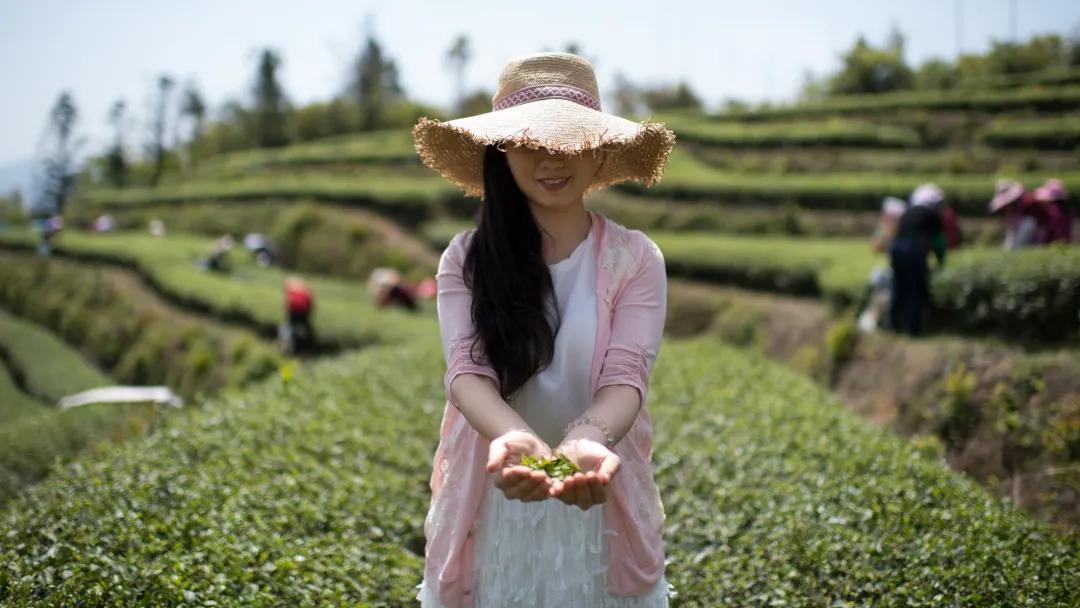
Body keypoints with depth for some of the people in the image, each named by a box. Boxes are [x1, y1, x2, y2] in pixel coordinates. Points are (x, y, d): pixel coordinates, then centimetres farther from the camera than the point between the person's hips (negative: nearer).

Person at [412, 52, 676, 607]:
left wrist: (587, 443, -37)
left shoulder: (635, 259, -5)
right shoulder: (466, 258, -4)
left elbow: (625, 375, -15)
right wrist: (515, 438, -37)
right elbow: (467, 370, -16)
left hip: (599, 504, 0)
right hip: (489, 505, 0)